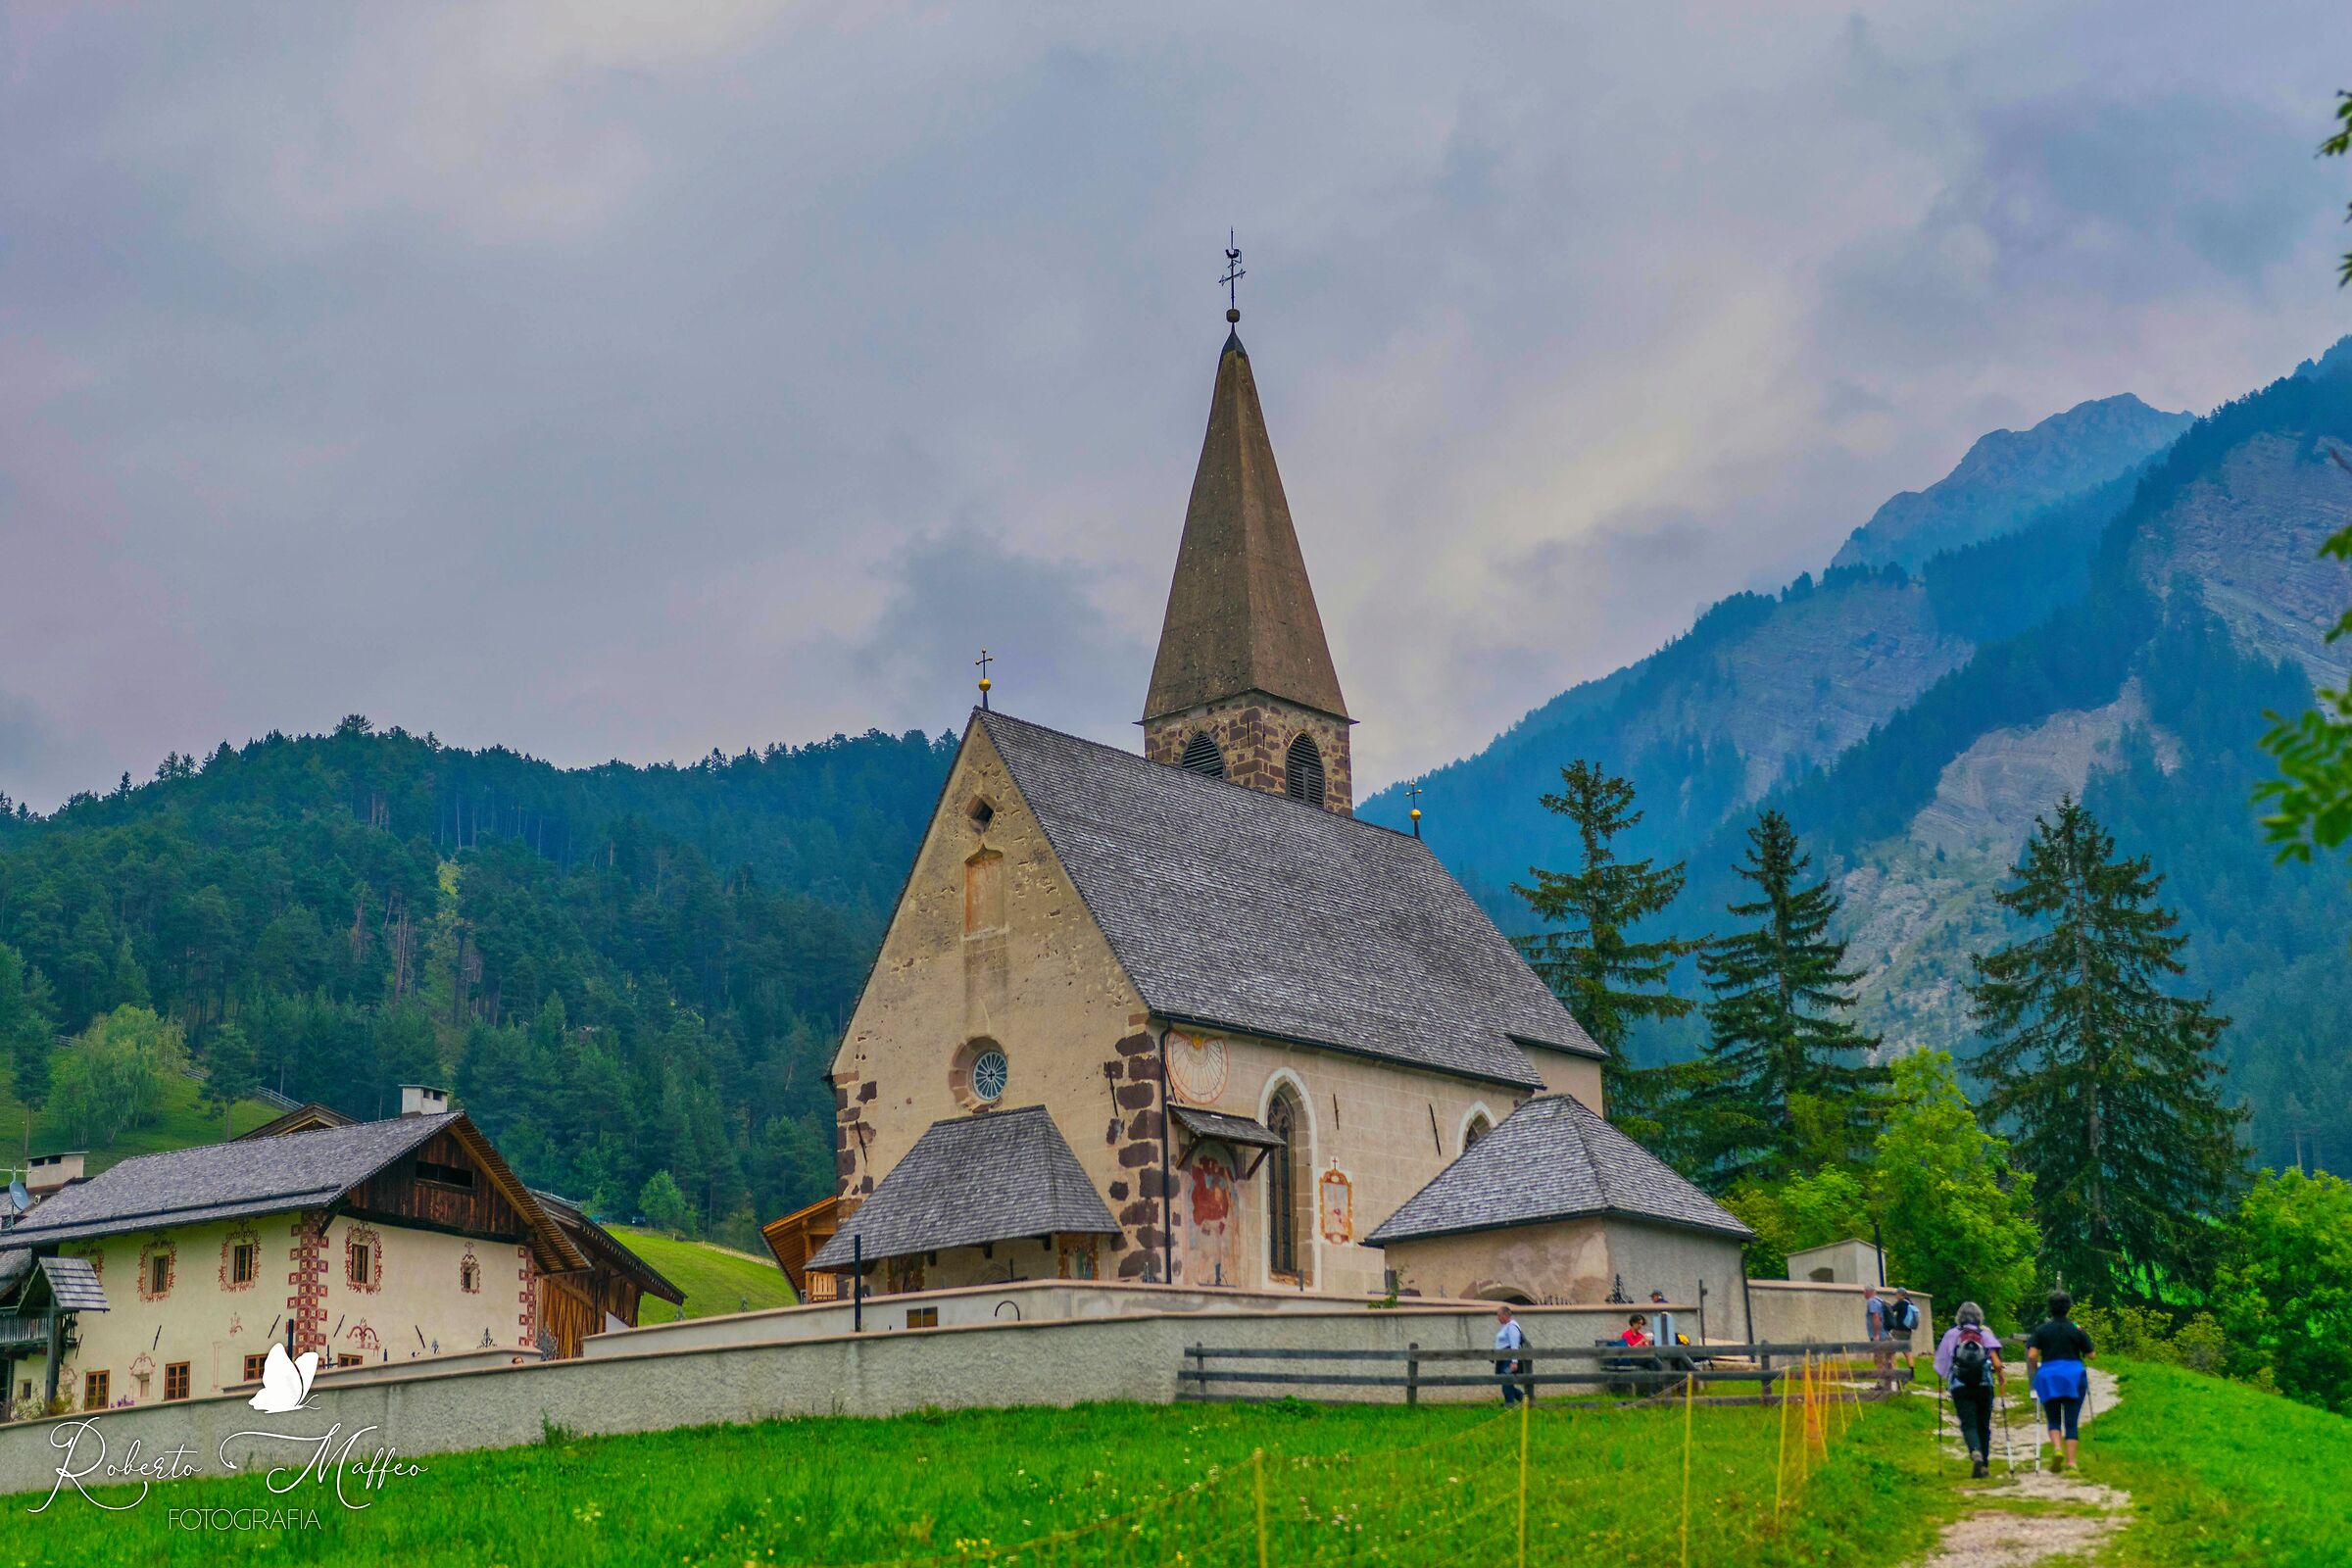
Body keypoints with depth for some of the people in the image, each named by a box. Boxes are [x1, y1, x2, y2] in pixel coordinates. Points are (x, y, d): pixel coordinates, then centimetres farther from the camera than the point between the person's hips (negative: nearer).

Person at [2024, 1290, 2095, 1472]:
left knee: (2053, 1420, 13)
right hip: (2074, 1376, 0)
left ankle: (2057, 1448, -13)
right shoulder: (2076, 1329, 1)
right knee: (2071, 1422, 4)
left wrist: (2036, 1371, 9)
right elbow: (2091, 1355, 6)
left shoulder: (2041, 1329, 0)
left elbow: (2031, 1356, -9)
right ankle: (2071, 1462, -3)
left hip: (2048, 1377, 0)